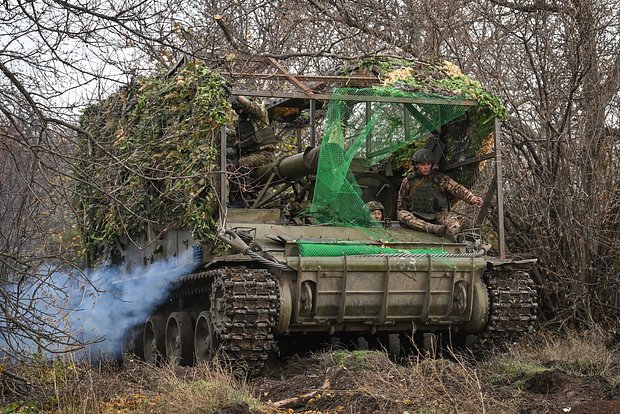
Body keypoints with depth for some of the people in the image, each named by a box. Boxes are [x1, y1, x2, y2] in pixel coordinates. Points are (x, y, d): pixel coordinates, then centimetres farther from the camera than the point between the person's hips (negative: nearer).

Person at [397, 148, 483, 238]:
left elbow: (457, 189, -12)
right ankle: (432, 228, -48)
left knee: (454, 217, -27)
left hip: (436, 216, 0)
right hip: (416, 217, 1)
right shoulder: (408, 182, 6)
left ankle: (455, 234, -62)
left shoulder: (440, 178, 1)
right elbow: (400, 205, 19)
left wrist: (472, 198, -28)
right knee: (403, 215, -29)